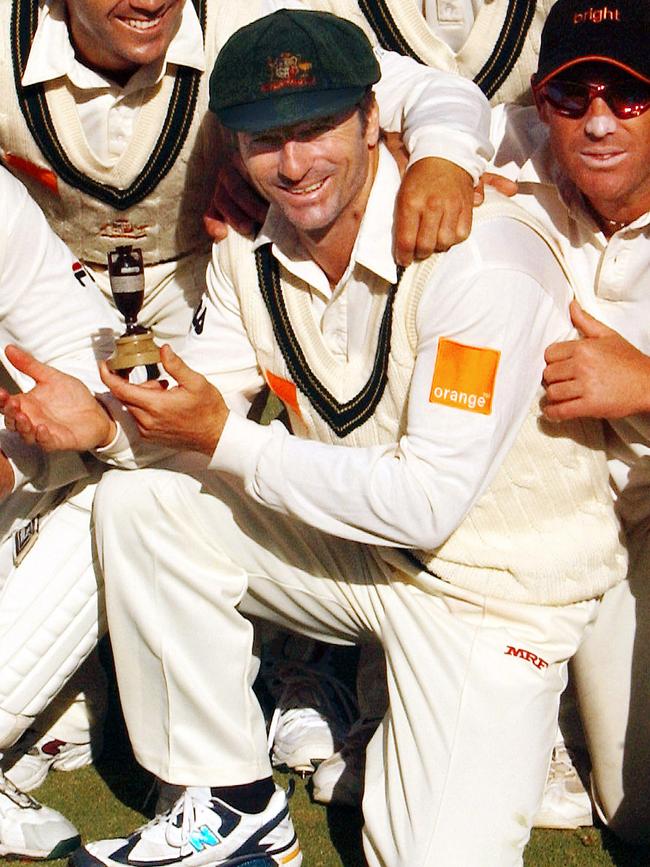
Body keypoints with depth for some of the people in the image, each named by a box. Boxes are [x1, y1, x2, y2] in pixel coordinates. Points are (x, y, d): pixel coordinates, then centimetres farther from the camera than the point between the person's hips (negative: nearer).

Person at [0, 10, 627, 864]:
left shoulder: (483, 257, -27)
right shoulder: (253, 247, -3)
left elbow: (430, 502, -28)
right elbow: (204, 411, 1)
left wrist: (227, 440, -28)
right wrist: (104, 423, -21)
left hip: (497, 585, -6)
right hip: (353, 544, 6)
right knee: (139, 503, -10)